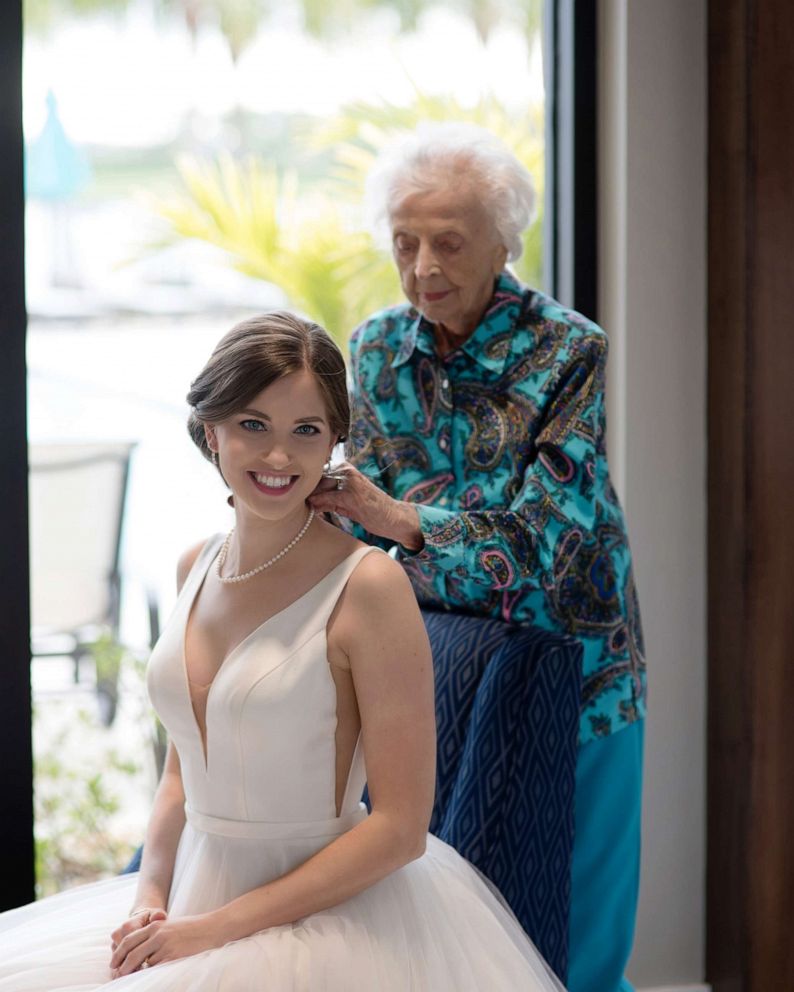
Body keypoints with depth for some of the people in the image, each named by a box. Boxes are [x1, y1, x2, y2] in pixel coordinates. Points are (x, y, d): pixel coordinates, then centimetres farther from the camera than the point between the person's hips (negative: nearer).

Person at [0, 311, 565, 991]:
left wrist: (218, 929, -14)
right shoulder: (198, 566, 6)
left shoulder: (367, 584, -14)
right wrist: (150, 898, -2)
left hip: (328, 917, -6)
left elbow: (400, 827, -15)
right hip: (194, 896, 6)